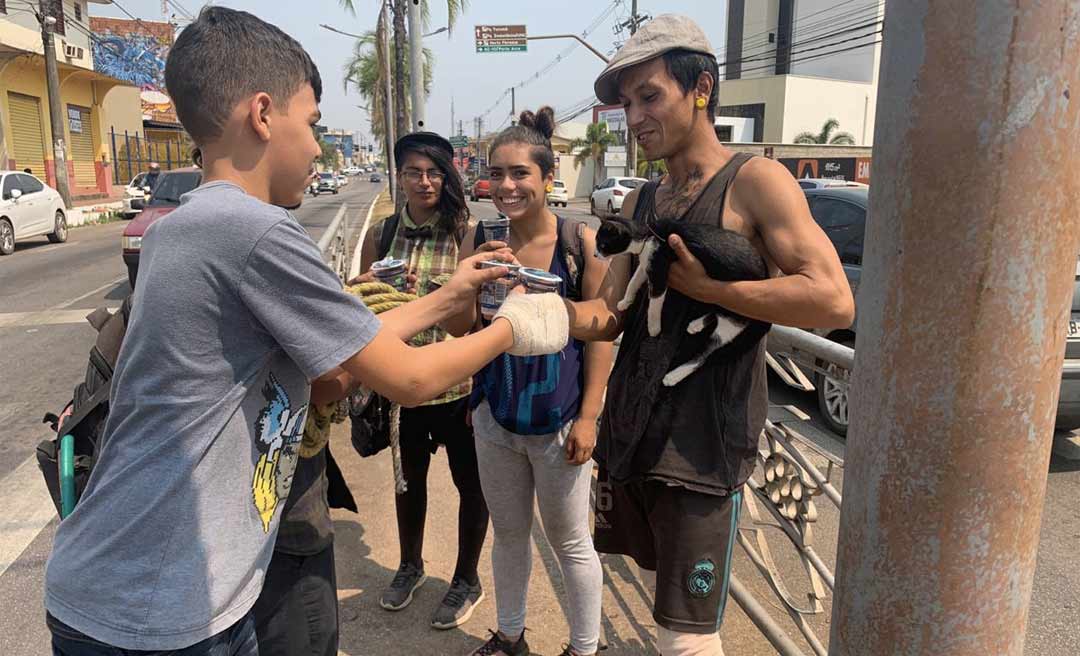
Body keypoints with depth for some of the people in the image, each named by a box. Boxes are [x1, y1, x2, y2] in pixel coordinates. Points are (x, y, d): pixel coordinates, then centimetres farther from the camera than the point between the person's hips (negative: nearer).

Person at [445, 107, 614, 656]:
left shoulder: (579, 241, -13)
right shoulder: (479, 240, -4)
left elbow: (599, 334, -9)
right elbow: (458, 328, -2)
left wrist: (588, 416, -10)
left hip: (559, 419, -3)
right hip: (495, 415, 4)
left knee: (570, 543, 13)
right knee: (508, 534, 22)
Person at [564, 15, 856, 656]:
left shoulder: (754, 180, -8)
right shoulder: (640, 203, 13)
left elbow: (834, 301, -19)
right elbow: (610, 315, 8)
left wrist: (703, 285, -17)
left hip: (703, 445, -6)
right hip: (628, 430, 7)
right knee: (665, 589, 22)